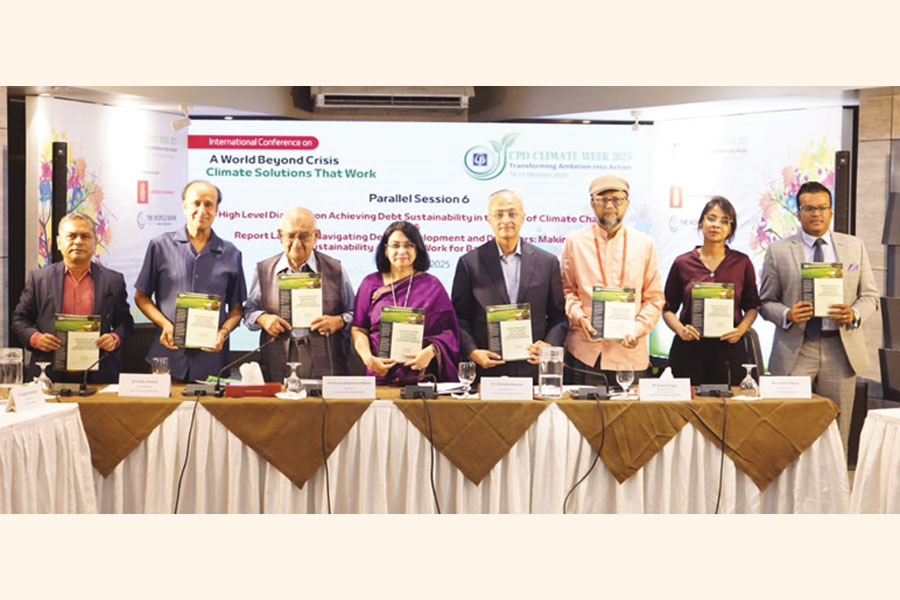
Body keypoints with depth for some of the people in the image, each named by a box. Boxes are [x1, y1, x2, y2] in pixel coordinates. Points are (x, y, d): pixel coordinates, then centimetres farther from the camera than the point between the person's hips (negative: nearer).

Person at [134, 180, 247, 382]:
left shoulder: (230, 254, 8)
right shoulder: (160, 246, 5)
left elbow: (236, 308, 12)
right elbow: (141, 297, 9)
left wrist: (223, 332, -7)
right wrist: (164, 324, -7)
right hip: (168, 356, -1)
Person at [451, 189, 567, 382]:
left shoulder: (547, 262, 9)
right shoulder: (470, 263, 5)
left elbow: (558, 316, 11)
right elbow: (459, 317, 5)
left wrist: (549, 345, -7)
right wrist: (472, 351, -9)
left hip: (532, 368, 1)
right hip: (486, 369, -1)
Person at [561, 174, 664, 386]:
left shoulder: (645, 244, 9)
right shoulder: (575, 242, 8)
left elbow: (655, 298, 8)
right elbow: (566, 289, 9)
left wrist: (637, 329, -7)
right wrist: (579, 317, -10)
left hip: (630, 351, 1)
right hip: (585, 352, 0)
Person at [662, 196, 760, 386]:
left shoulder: (742, 263, 8)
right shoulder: (682, 263, 6)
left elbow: (751, 306, 13)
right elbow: (668, 308, 10)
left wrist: (741, 329, -5)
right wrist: (681, 329, -8)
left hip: (729, 349, 1)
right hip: (689, 348, 0)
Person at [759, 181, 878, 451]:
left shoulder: (855, 247, 10)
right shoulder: (778, 251, 4)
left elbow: (870, 295, 12)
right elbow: (766, 302, 6)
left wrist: (854, 314, -10)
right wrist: (787, 314, -16)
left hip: (841, 350, 2)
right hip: (795, 351, -2)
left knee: (837, 435, 6)